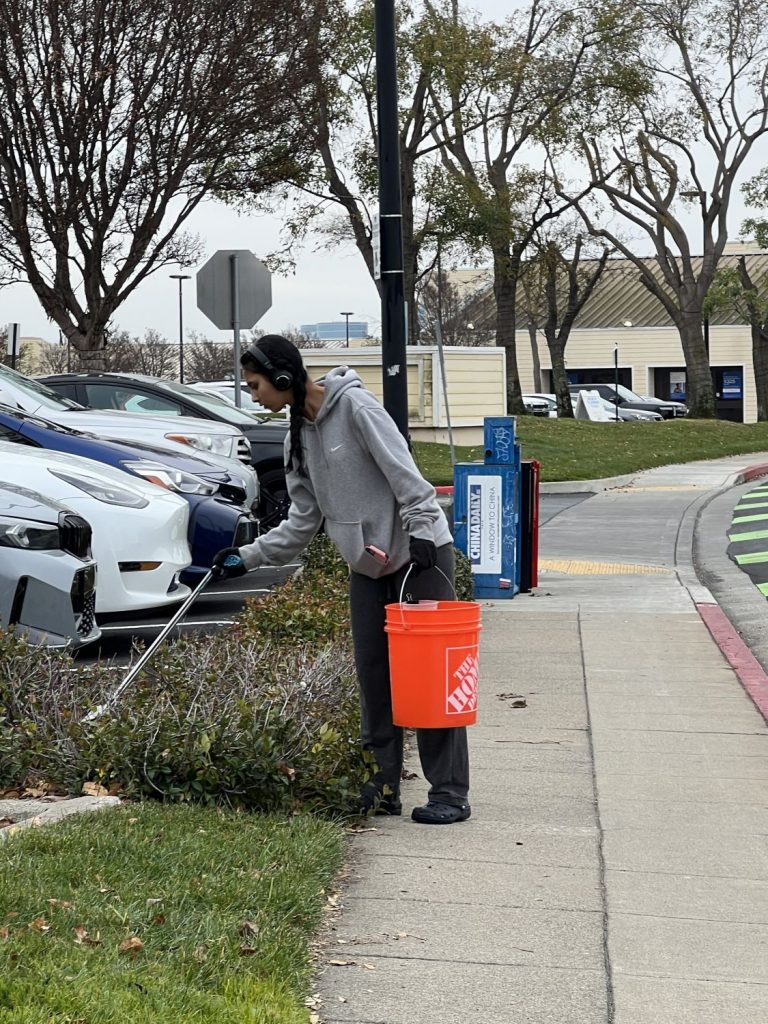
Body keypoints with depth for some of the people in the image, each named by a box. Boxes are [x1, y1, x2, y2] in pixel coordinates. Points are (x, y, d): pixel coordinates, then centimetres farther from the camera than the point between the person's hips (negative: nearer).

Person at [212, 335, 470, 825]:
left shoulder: (354, 405, -13)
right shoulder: (299, 437, 11)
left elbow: (403, 472, -19)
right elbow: (303, 520, 12)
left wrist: (420, 531, -26)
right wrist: (248, 557, 5)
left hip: (420, 551, -8)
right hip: (368, 565, 8)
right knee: (374, 674, 8)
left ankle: (450, 792, -4)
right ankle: (383, 787, 15)